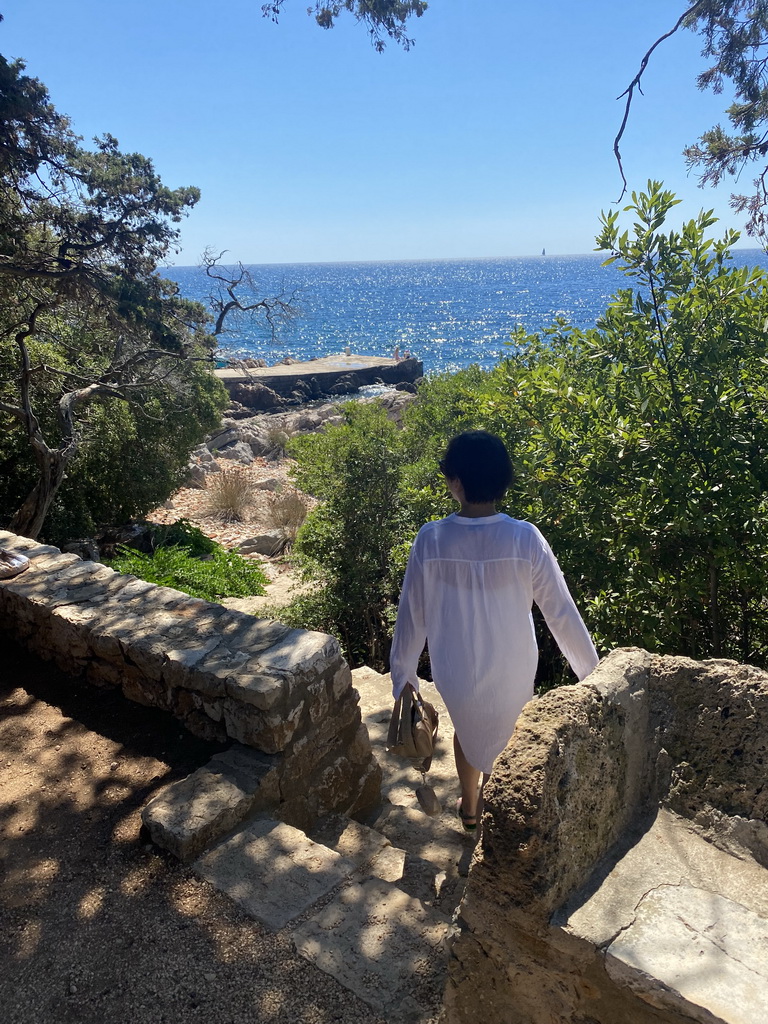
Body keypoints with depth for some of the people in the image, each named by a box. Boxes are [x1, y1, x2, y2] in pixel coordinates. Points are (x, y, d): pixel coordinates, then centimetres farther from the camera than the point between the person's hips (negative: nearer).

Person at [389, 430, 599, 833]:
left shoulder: (431, 539, -21)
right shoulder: (525, 538, -23)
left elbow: (412, 614, -11)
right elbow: (561, 611, -16)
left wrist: (402, 673, 4)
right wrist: (590, 670, -1)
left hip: (455, 671, 0)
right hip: (511, 671, 0)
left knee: (467, 729, 31)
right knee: (503, 733, 31)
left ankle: (469, 807, 50)